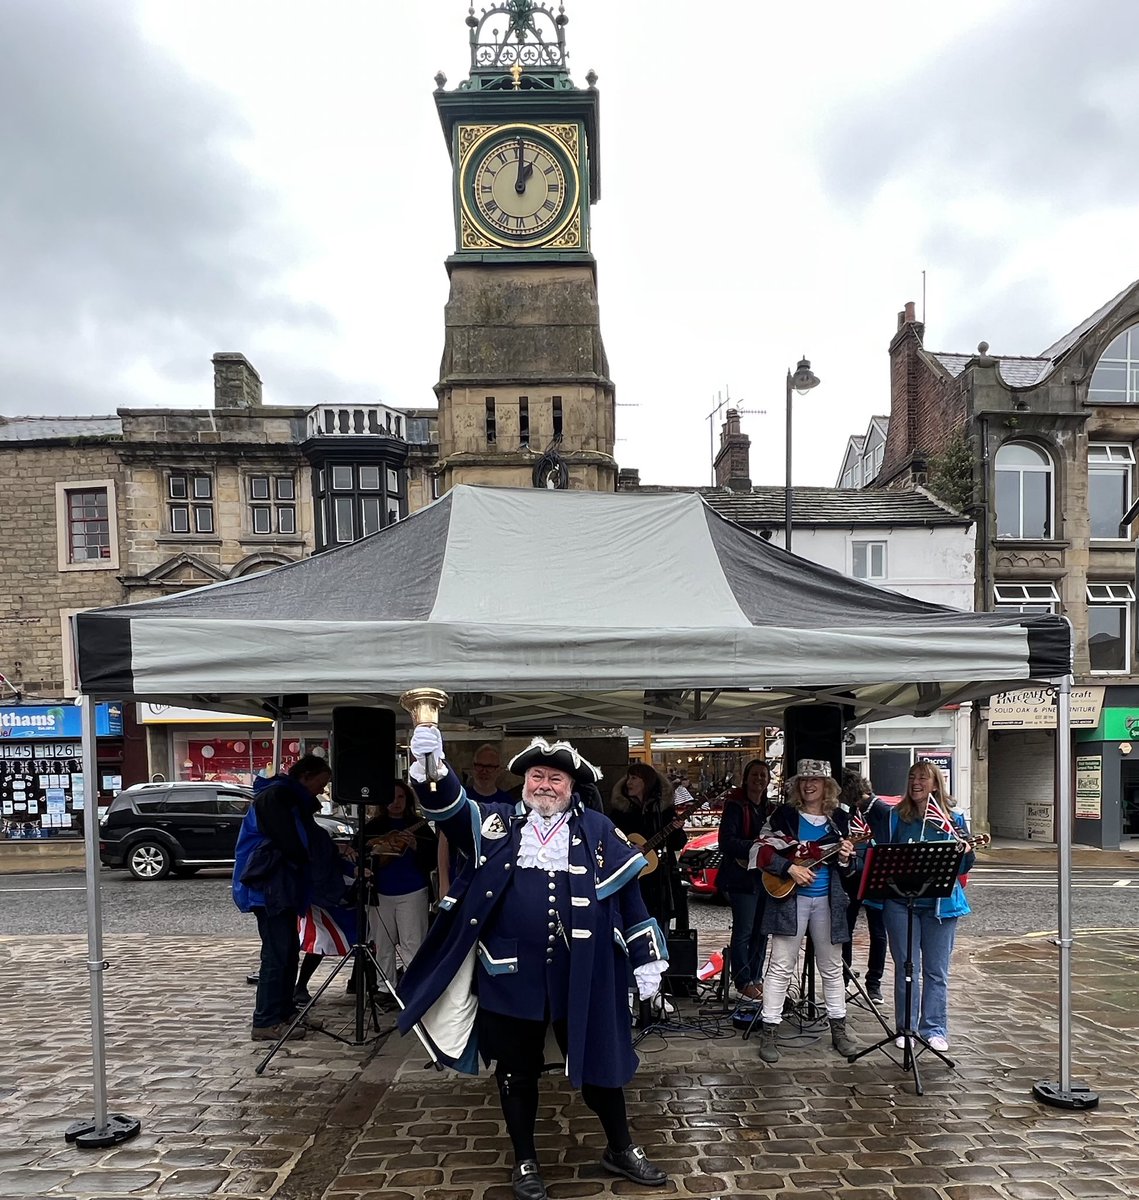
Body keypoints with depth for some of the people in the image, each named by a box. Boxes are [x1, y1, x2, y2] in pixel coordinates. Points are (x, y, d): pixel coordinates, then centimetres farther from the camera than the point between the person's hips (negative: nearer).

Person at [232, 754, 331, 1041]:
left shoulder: (294, 801, 18)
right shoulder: (275, 796, -13)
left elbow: (308, 841, 20)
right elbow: (290, 845, -18)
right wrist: (310, 862, -3)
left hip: (282, 887, 10)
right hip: (267, 886, -10)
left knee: (289, 951, 12)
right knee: (276, 953, -8)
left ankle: (284, 1012, 21)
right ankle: (266, 1022, -3)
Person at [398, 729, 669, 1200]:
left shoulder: (597, 830, 0)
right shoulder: (496, 823, 1)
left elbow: (627, 893, 2)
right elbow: (449, 807, -14)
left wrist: (647, 960, 1)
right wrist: (430, 767, -35)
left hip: (580, 975, 0)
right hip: (509, 974, 0)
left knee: (598, 1061, 15)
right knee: (517, 1071, 14)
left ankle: (621, 1150, 38)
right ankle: (525, 1161, 35)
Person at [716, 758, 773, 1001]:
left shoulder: (771, 809, 15)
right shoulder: (735, 806, -6)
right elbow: (726, 842, -16)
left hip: (767, 877, 6)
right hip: (743, 876, -6)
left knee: (761, 931, 11)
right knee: (743, 931, -3)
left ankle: (756, 977, 23)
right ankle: (743, 981, 8)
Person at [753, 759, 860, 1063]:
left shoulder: (839, 819, 7)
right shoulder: (783, 815, -3)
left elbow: (847, 872, 12)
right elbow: (759, 852, -7)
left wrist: (846, 859, -10)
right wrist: (790, 868, -17)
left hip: (828, 900, 3)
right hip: (789, 898, -3)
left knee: (832, 967, 12)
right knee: (781, 967, -2)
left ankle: (839, 1030, 26)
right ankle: (769, 1033, 6)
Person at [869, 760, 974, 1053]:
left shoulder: (954, 820, 2)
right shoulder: (894, 817, 3)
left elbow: (961, 867, 1)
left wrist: (968, 852, -19)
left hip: (940, 904, 0)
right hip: (900, 902, 1)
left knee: (936, 971, 8)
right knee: (906, 968, 7)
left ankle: (934, 1029, 20)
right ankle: (906, 1028, 20)